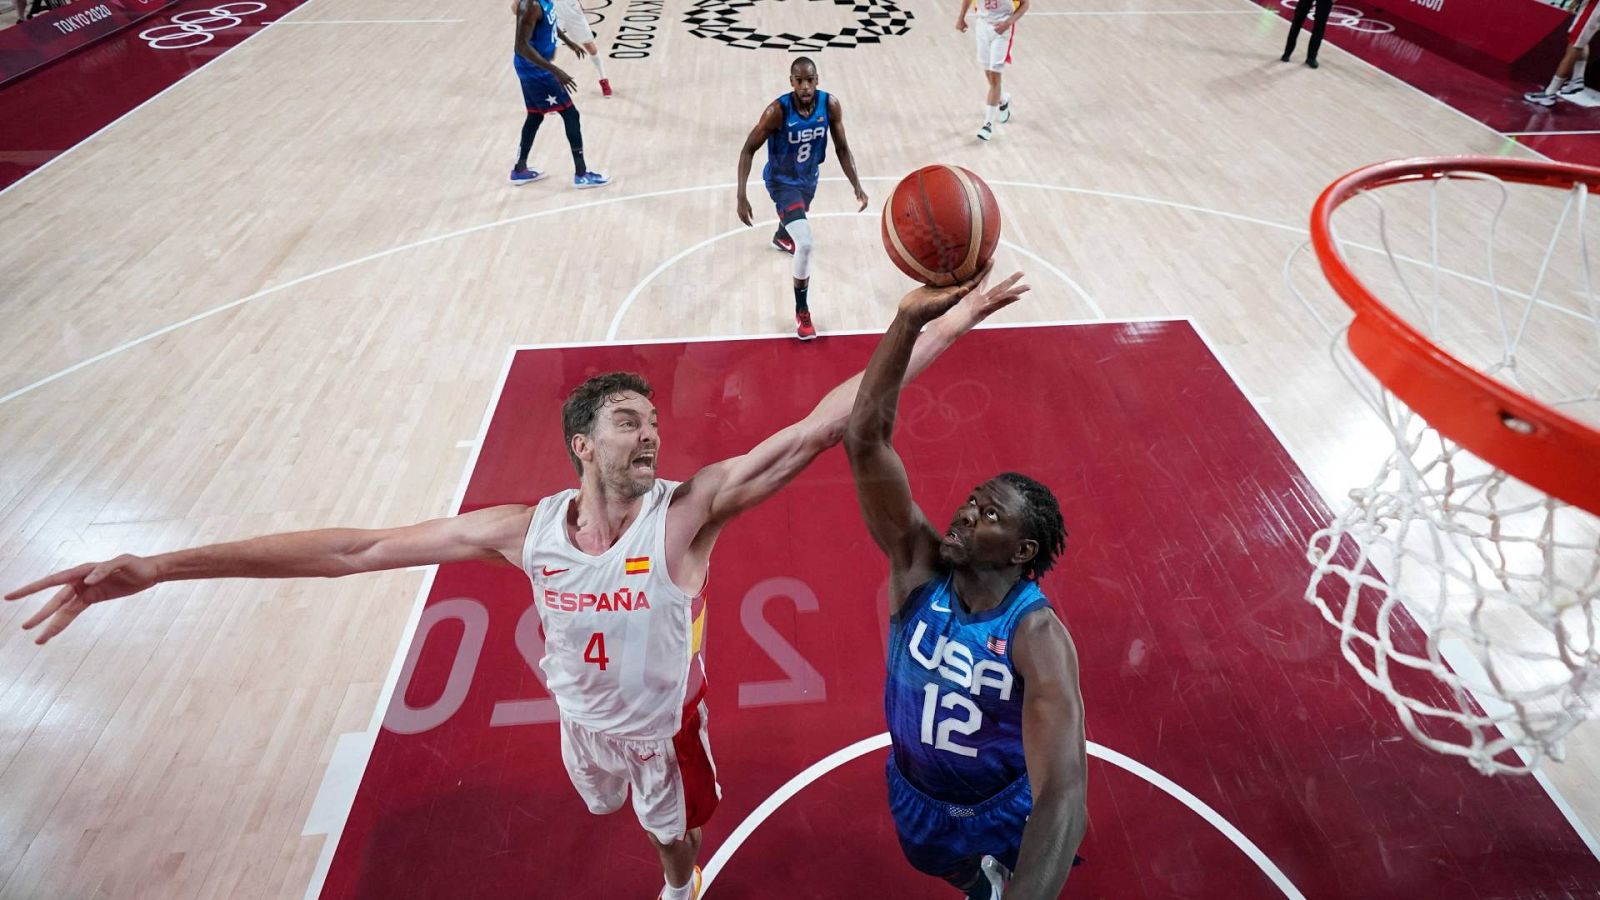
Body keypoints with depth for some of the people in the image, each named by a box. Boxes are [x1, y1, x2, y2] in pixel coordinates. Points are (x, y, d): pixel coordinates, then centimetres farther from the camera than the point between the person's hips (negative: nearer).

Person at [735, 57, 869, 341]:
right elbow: (748, 150, -23)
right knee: (806, 244, -23)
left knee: (794, 220, 37)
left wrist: (857, 186, -15)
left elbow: (842, 148, -7)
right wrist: (742, 197, -31)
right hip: (782, 181, -6)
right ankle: (801, 312, -5)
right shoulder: (777, 111, -31)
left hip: (809, 177, 6)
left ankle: (780, 237, 77)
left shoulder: (830, 105, -20)